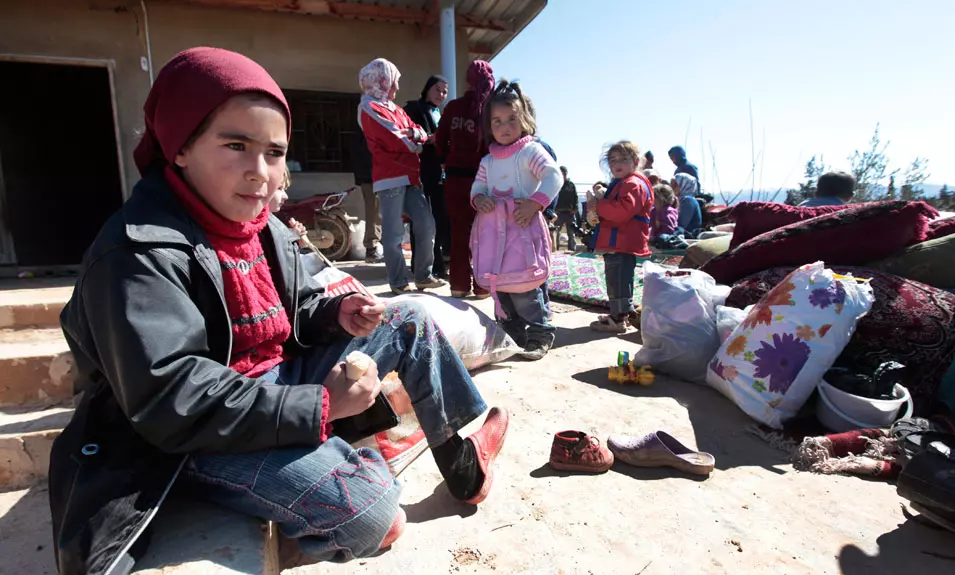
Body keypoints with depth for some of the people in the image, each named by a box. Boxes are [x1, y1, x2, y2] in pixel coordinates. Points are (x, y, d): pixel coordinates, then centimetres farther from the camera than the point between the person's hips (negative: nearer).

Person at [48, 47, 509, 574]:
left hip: (278, 381, 9)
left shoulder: (265, 228, 5)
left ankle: (460, 457, 11)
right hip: (199, 437, -8)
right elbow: (173, 402, -28)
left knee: (411, 321, 5)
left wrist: (336, 314, -9)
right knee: (369, 514, -29)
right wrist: (318, 405, -28)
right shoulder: (140, 253, -22)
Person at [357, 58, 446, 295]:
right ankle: (398, 283, 2)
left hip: (410, 176, 8)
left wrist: (413, 134, -9)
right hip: (390, 178, -8)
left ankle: (423, 276, 14)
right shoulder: (369, 108, -3)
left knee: (426, 224, 5)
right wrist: (416, 144, 3)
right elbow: (394, 140, -14)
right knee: (394, 234, -5)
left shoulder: (394, 107, 22)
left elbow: (421, 134, 14)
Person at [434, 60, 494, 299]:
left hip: (454, 176, 3)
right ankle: (482, 286, 9)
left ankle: (459, 285, 13)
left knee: (459, 232, 9)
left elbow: (440, 142, 6)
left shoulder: (453, 107, 4)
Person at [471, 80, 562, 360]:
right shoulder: (488, 160, 14)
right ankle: (514, 332, 27)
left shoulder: (531, 151, -6)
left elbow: (554, 176, -16)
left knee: (522, 285, -9)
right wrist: (479, 198, -7)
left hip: (524, 228, -7)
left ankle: (540, 334, 8)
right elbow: (478, 184, 17)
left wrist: (534, 204, -26)